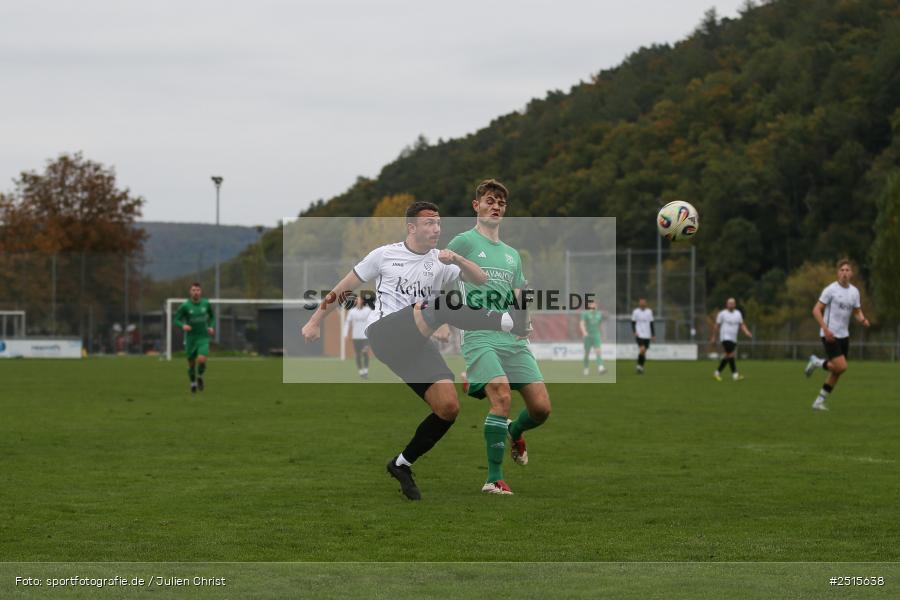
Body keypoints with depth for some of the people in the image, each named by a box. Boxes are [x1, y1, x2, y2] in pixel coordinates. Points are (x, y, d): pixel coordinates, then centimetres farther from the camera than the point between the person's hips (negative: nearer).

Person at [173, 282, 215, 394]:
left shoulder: (206, 304, -1)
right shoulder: (185, 305, -8)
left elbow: (212, 316, 17)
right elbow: (176, 319, -3)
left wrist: (211, 327, 1)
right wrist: (183, 325, -24)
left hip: (203, 338, 0)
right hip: (190, 338, 0)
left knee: (202, 359, -20)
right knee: (191, 363, 7)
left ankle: (200, 376, 12)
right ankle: (193, 382, 34)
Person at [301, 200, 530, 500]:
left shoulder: (440, 263, 15)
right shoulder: (385, 255, 8)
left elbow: (481, 280, 4)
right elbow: (344, 288, 15)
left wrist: (456, 259, -13)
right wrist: (315, 321, 12)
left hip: (416, 345, 4)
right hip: (383, 332, -4)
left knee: (448, 407, -11)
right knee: (445, 305, -29)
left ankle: (402, 464, 6)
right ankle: (508, 321, -43)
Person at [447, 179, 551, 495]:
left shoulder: (512, 254, 22)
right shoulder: (463, 242, 4)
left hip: (513, 339, 6)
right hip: (480, 336, -6)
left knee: (541, 407, -5)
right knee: (502, 396, -26)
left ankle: (514, 433, 32)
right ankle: (494, 479, -18)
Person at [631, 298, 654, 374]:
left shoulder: (649, 312, 7)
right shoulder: (635, 312, -1)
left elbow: (651, 324, 12)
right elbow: (633, 323, 3)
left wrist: (653, 335, 8)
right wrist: (634, 332, -12)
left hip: (647, 336, 4)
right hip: (639, 335, -4)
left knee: (644, 352, 6)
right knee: (642, 349, -19)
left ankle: (641, 367, 18)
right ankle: (639, 366, -4)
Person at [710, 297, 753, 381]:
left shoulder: (738, 313, 13)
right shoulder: (722, 314, -2)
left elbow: (742, 325, 15)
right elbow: (717, 326, 4)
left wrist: (747, 333, -2)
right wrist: (713, 336, 6)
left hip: (733, 339, 6)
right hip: (725, 338, -6)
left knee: (727, 356, 9)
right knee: (731, 355, -17)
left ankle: (717, 373, 22)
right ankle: (735, 374, -21)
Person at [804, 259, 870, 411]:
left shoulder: (854, 291, 8)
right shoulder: (831, 289, -11)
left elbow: (857, 312, 18)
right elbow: (816, 310, -11)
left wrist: (862, 320, -6)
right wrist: (825, 329, -21)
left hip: (844, 335, 7)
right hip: (830, 335, -7)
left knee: (836, 372, 7)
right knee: (841, 367, -18)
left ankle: (819, 402, 16)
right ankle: (816, 362, 7)